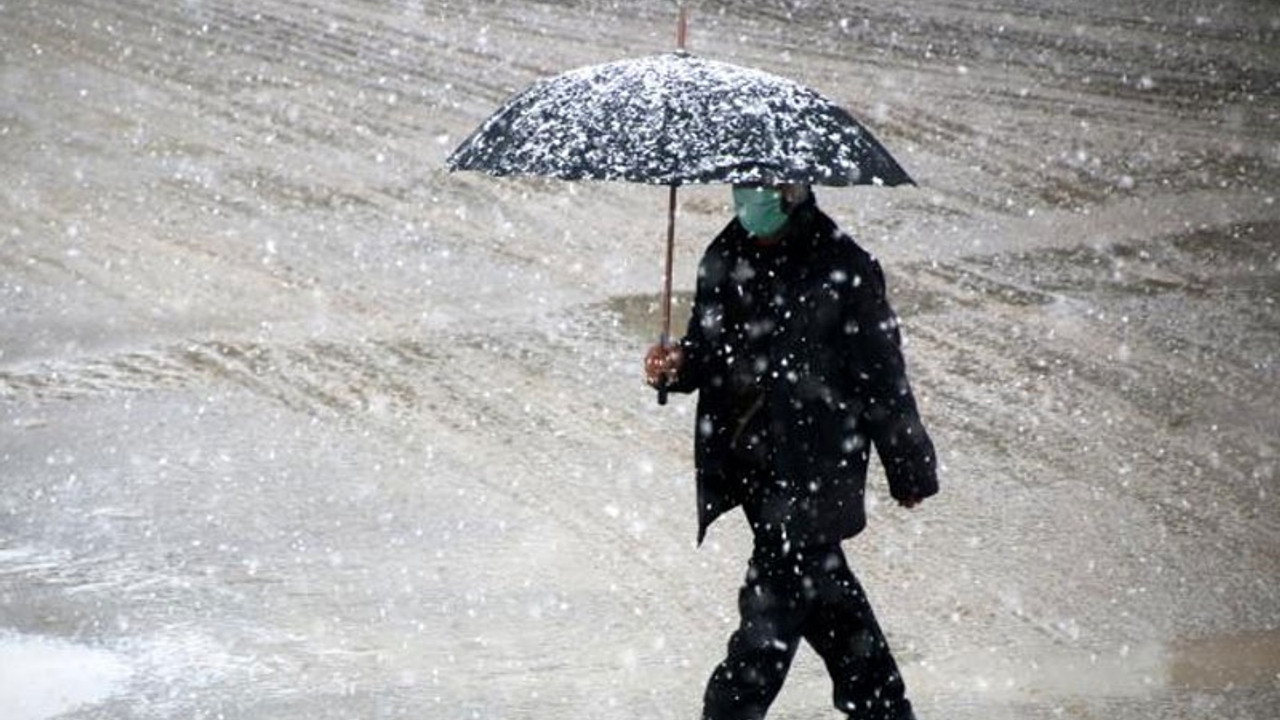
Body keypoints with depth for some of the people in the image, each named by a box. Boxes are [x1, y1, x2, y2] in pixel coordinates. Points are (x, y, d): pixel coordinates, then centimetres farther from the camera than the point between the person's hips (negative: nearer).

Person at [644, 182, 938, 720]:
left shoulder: (842, 269, -14)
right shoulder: (725, 258, 4)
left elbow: (883, 377, -7)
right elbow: (709, 349, 15)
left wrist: (909, 470, 0)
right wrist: (678, 365, -9)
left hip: (815, 470, -7)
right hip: (750, 463, 7)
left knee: (775, 597, -9)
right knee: (820, 582, 18)